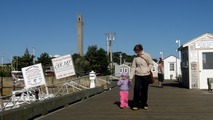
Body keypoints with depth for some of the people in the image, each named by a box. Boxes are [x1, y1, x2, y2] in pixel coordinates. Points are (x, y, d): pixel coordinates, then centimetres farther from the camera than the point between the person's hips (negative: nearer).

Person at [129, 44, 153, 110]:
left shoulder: (147, 55, -4)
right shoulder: (136, 58, 3)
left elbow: (151, 64, 3)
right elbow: (133, 67, 3)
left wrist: (147, 70, -10)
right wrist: (131, 77, 0)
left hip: (146, 75, -1)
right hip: (137, 75, 2)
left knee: (144, 90, 5)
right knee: (136, 89, -9)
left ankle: (144, 104, 19)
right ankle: (135, 105, 1)